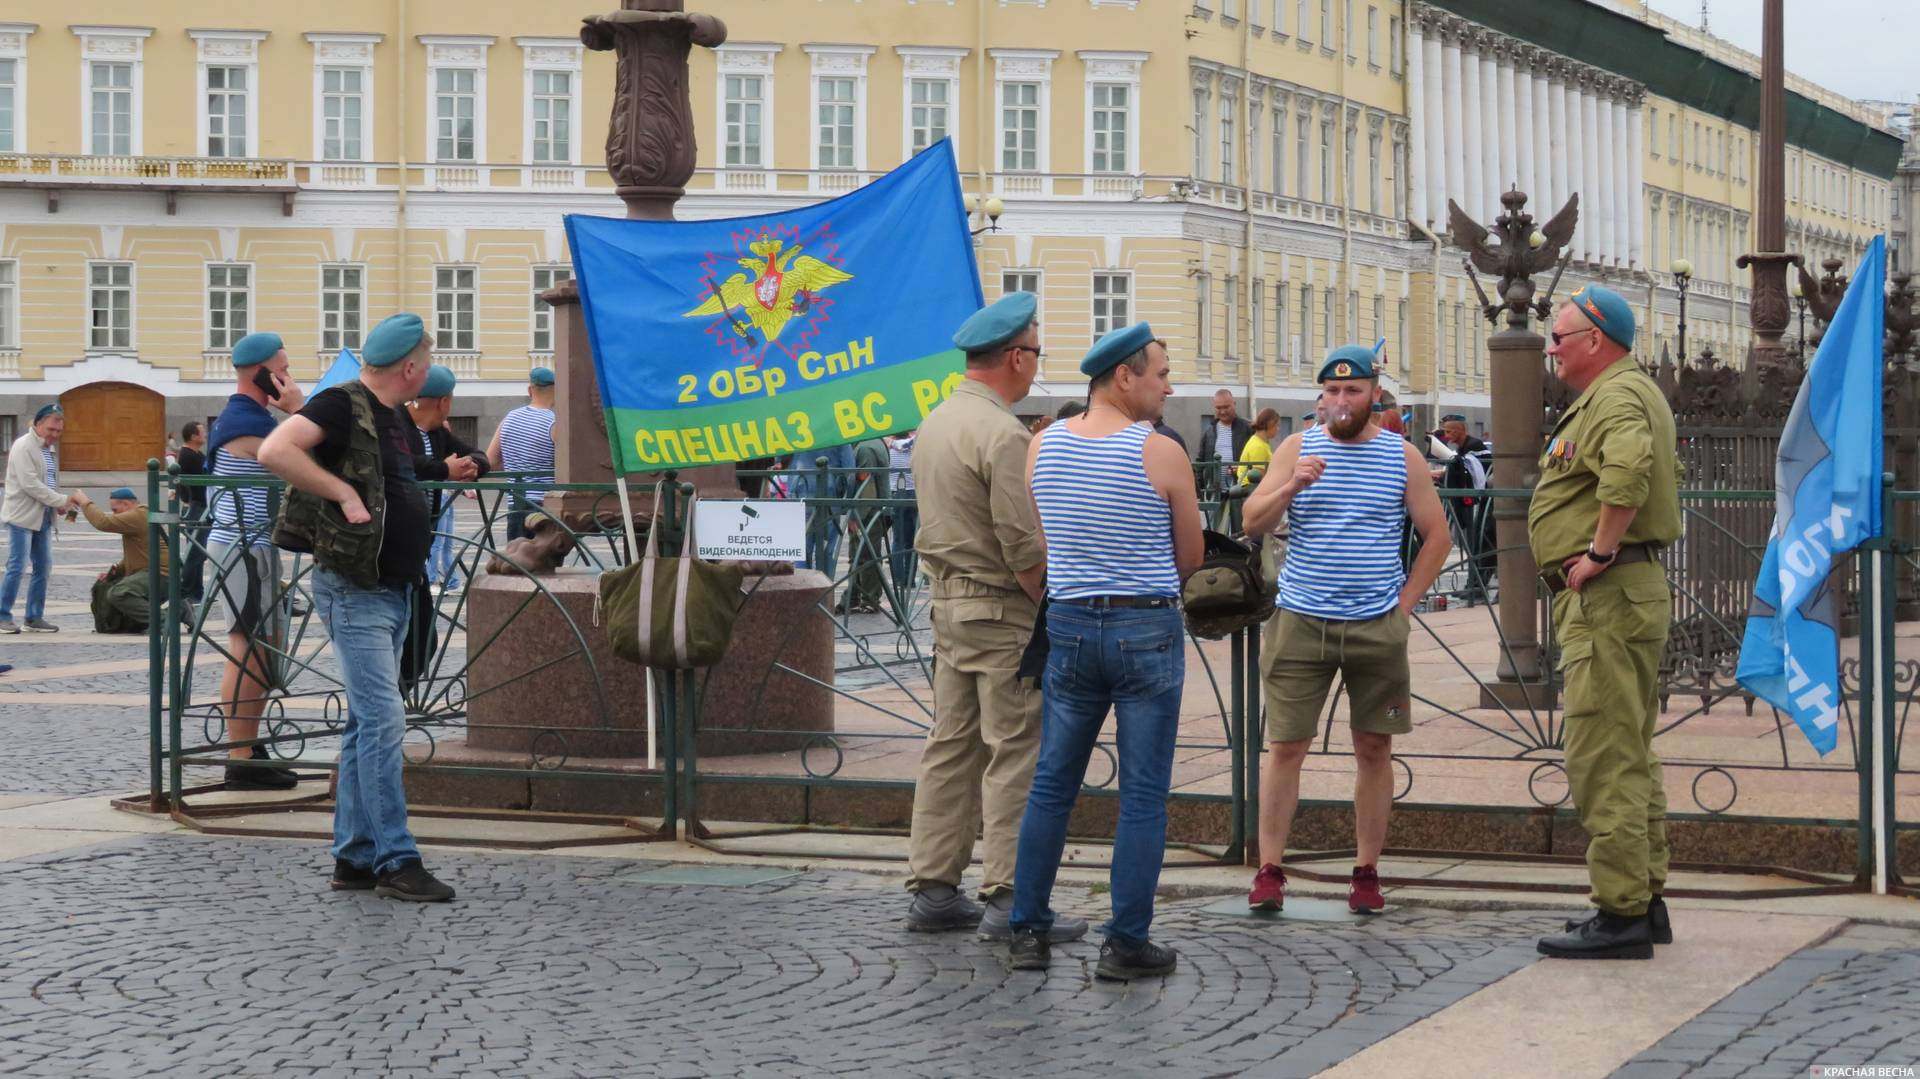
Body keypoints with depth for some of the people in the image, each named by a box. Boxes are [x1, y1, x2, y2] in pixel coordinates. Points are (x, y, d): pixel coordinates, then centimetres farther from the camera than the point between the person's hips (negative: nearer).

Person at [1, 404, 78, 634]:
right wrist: (61, 500, -19)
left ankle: (35, 617, 14)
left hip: (42, 517, 8)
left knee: (43, 568, 8)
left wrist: (60, 504, 4)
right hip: (22, 516, -8)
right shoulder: (23, 447, -12)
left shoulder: (49, 448, 15)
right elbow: (30, 484, -20)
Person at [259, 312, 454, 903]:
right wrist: (343, 493, -25)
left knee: (367, 724, 11)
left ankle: (354, 858, 16)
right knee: (383, 721, -11)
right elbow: (274, 451, -28)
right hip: (354, 591, -10)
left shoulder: (396, 417, 14)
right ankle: (397, 861, -9)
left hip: (393, 590, 10)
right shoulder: (343, 405, -13)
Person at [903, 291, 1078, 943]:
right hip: (1001, 609, -9)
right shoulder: (1002, 434, -17)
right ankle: (1007, 899, -4)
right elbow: (1023, 545, -20)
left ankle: (933, 891, 15)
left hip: (947, 599, 9)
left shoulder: (935, 423, 12)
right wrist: (1052, 608, -9)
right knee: (1016, 754, -5)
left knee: (952, 746, 12)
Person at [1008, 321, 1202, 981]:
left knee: (1052, 785, 13)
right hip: (1148, 630, -4)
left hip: (1069, 625, 4)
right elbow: (1190, 560, 0)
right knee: (1143, 795, 3)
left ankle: (1028, 931, 16)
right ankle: (1126, 943, 4)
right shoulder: (1161, 455, -11)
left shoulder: (1042, 447, 2)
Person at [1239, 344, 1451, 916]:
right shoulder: (1297, 448, 5)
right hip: (1301, 622, 0)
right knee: (1285, 746, -2)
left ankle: (1367, 872, 12)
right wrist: (1290, 487, -20)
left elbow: (1436, 535, 9)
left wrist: (1405, 603, 3)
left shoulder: (1402, 456, 5)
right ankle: (1269, 872, 2)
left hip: (1376, 627, 1)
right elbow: (1253, 521, -2)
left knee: (1374, 749, 4)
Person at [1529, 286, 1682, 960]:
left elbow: (1628, 469, -36)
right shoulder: (1621, 393, 21)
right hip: (1623, 594, 12)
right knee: (1630, 757, 15)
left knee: (1603, 759, -10)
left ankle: (1621, 916, -10)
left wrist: (1601, 551, -26)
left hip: (1607, 597, -12)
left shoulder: (1616, 397, -14)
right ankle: (1645, 901, 22)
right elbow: (1668, 471, 35)